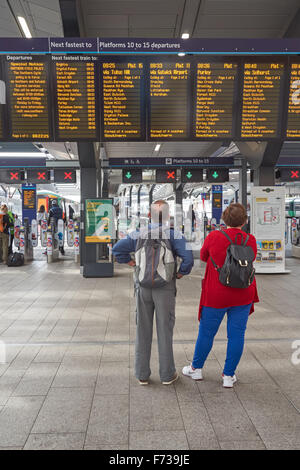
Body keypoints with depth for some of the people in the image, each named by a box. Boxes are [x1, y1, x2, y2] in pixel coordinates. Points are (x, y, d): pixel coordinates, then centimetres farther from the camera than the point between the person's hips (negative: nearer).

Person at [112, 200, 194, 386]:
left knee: (143, 330, 13)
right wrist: (180, 273, -3)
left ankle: (142, 374, 23)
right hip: (165, 287, -2)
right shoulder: (174, 236, -9)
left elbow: (117, 249, -1)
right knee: (165, 330, 10)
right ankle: (167, 374, 22)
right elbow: (188, 258, -19)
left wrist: (131, 262, 8)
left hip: (143, 286, 2)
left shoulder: (139, 235, -1)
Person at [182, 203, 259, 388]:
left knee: (206, 333, 13)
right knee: (237, 335, 12)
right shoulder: (251, 241, -6)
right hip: (243, 295, 2)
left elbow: (203, 257, 3)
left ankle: (196, 369, 31)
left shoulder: (214, 237, -14)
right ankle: (229, 376, 22)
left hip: (216, 296, -2)